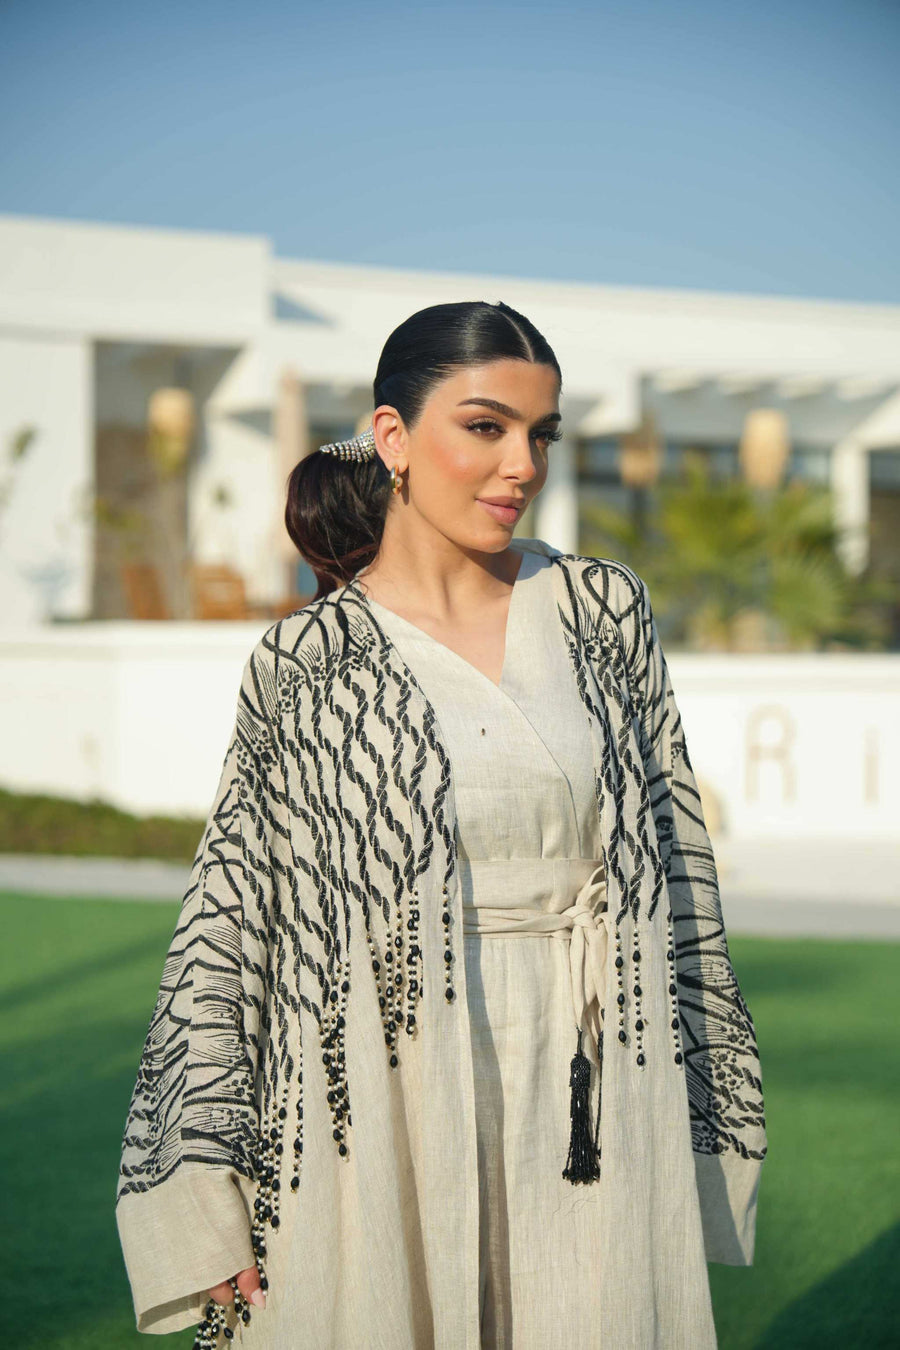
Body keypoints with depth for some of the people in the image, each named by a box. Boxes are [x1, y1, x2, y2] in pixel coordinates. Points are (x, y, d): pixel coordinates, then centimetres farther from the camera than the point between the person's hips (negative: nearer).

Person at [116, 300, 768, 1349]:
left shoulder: (604, 612, 5)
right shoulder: (305, 665, -2)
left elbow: (679, 869, 9)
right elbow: (225, 925, -1)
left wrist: (695, 1128, 8)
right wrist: (209, 1201, -6)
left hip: (590, 1096, 2)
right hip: (384, 1099, -2)